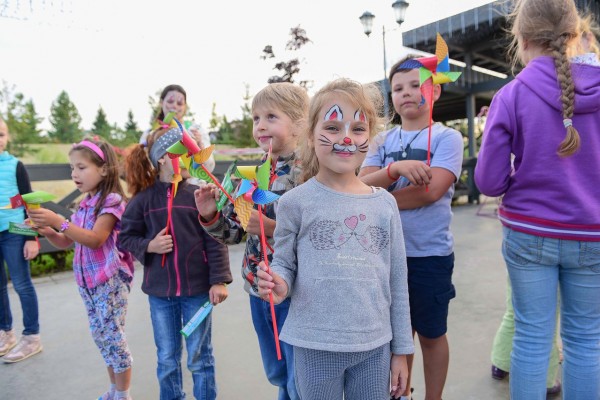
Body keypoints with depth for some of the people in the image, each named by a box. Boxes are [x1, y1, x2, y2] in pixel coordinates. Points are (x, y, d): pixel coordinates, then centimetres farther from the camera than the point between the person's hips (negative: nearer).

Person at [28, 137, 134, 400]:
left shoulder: (112, 200, -14)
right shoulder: (84, 204, 10)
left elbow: (95, 240, -22)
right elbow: (66, 242, 14)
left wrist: (58, 221, -26)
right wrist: (47, 231, -5)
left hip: (110, 280, -8)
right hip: (87, 280, 8)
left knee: (113, 336, 0)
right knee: (100, 335, 16)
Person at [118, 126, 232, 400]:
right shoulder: (144, 198, -2)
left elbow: (215, 240, -7)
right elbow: (125, 237, 6)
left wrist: (219, 280, -11)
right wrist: (148, 246, -13)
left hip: (198, 288, -2)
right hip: (160, 292, 2)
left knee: (199, 357, 13)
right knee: (166, 359, 18)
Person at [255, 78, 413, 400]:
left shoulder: (385, 203, 0)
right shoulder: (295, 202, -7)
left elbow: (397, 282, 5)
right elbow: (284, 264, 0)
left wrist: (401, 349, 8)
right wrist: (279, 284, -23)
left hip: (375, 345, 3)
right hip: (316, 346, -2)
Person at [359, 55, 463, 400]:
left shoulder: (447, 138, -6)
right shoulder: (382, 141, 6)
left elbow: (430, 190, -19)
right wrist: (396, 168, -23)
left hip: (430, 254, -3)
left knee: (431, 334, 14)